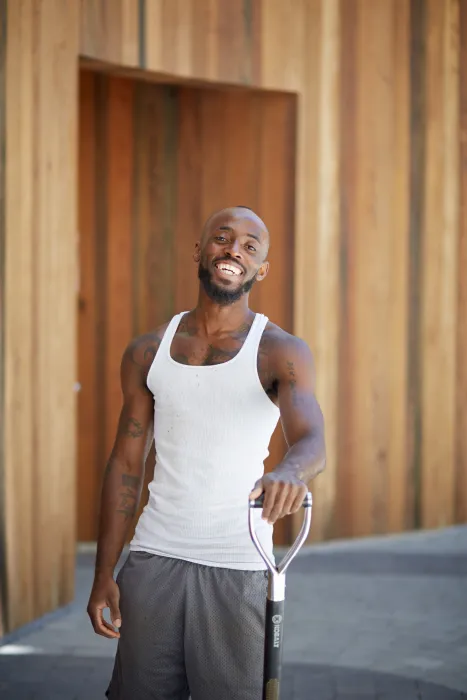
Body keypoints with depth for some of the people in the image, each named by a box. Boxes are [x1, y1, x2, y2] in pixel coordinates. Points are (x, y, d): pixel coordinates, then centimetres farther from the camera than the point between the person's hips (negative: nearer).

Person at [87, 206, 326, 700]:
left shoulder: (280, 353, -3)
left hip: (238, 569, -3)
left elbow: (311, 441, -19)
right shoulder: (147, 353, 8)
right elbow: (126, 464, 11)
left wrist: (291, 473, -44)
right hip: (154, 558, 3)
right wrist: (104, 574, 5)